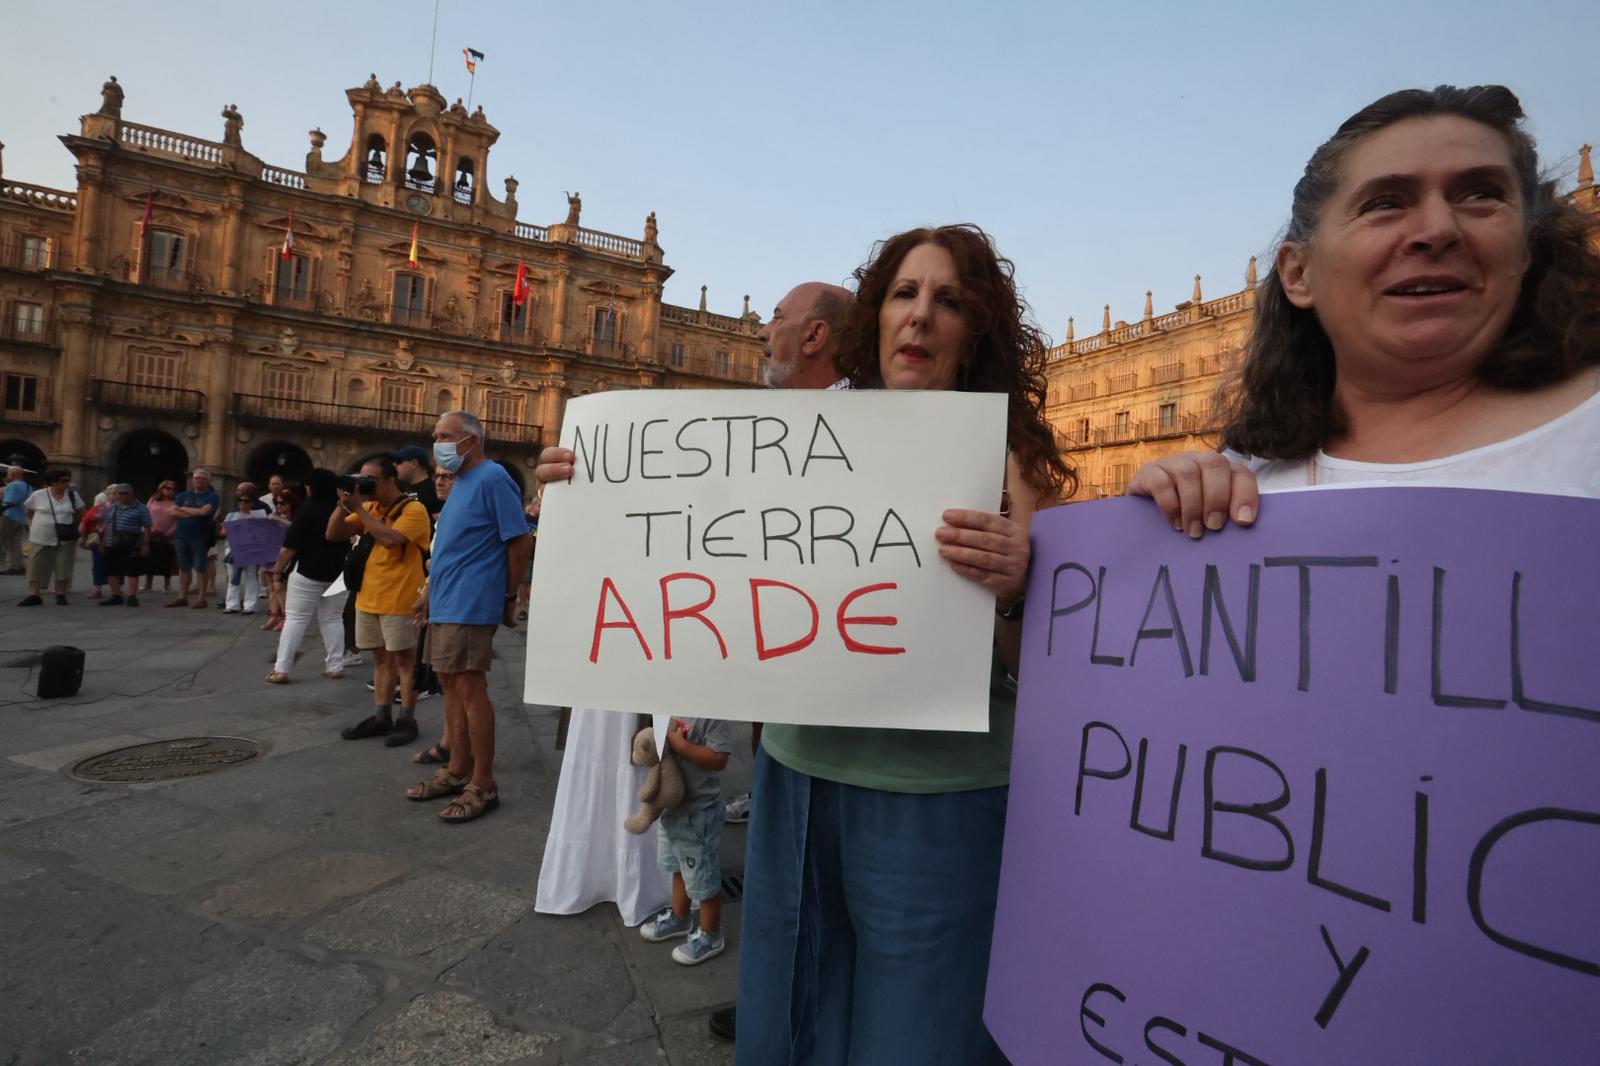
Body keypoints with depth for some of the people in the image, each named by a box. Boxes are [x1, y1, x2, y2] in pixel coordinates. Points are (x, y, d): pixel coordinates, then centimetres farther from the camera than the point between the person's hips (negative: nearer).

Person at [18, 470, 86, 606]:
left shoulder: (73, 495, 1)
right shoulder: (39, 495, -3)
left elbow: (82, 511, 11)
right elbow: (28, 509, 13)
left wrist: (72, 524, 5)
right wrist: (35, 523, 11)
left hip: (66, 538, 1)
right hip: (41, 537, 0)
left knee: (63, 567, 3)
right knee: (36, 567, 2)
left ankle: (61, 595, 12)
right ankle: (33, 595, 6)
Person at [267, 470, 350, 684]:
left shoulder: (308, 511, -10)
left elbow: (290, 547, -10)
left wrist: (278, 571, -2)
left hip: (308, 572, -5)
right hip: (340, 572, 5)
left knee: (295, 618, 1)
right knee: (333, 619, 10)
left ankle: (281, 669, 2)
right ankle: (335, 666, 10)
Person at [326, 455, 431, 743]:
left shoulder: (413, 509, -12)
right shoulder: (369, 508, 12)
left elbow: (391, 539, -27)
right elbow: (333, 534, 11)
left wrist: (358, 509, -20)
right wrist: (343, 504, -3)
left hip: (399, 601, -7)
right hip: (368, 598, 8)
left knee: (404, 659, 1)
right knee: (381, 657, 14)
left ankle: (407, 720, 7)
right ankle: (380, 716, 22)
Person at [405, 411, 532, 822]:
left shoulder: (492, 478, -13)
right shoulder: (460, 481, 17)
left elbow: (521, 542, -15)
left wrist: (509, 596, -8)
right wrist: (429, 590, 19)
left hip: (469, 603, -10)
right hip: (445, 602, 10)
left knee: (469, 688, -6)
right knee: (451, 684, 14)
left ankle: (483, 785, 4)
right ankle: (458, 770, 26)